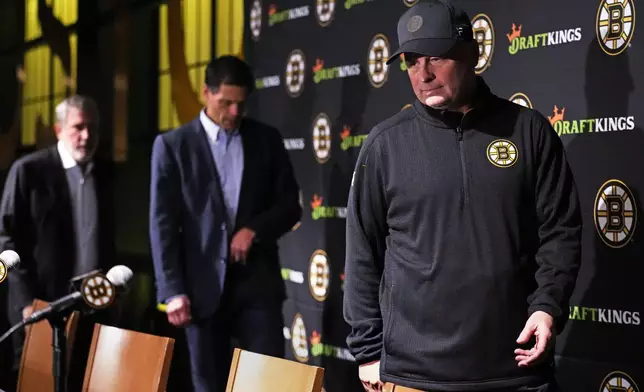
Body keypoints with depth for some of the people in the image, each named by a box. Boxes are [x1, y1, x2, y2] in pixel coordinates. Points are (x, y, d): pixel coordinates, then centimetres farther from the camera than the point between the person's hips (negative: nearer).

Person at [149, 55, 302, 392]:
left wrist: (255, 229, -10)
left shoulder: (266, 139, 8)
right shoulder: (172, 145, 1)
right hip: (203, 286, -1)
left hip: (257, 282, 1)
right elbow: (163, 223, -3)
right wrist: (172, 290, -10)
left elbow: (290, 204, 10)